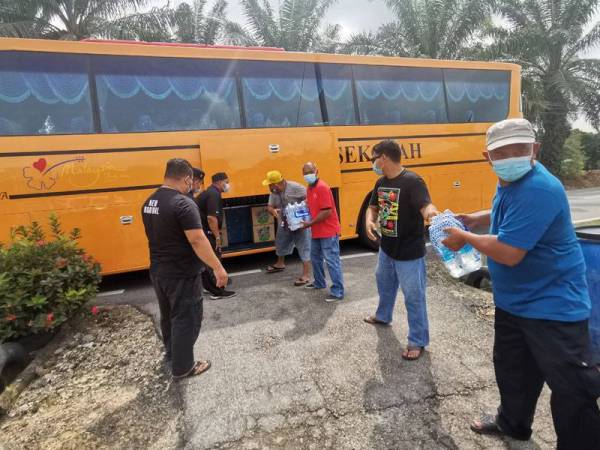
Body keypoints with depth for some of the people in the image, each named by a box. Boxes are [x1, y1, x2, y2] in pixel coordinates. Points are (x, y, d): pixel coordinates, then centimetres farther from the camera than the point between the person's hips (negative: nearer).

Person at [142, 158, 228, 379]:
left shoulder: (149, 203, 5)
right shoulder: (183, 204, -23)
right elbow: (197, 240, -27)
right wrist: (218, 268, -21)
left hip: (158, 271, 9)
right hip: (182, 275, -8)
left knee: (168, 315, 24)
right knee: (186, 319, 7)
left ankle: (171, 352, 45)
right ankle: (183, 366, 21)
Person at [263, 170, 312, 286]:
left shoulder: (295, 187, -22)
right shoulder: (274, 192, 1)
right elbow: (269, 206, 4)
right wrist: (273, 211, -20)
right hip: (284, 224, 8)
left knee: (303, 248, -4)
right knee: (280, 243, 24)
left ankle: (306, 275, 3)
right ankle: (280, 264, 51)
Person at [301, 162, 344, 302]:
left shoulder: (322, 187, -19)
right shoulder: (309, 188, 11)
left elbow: (327, 212, -23)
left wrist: (310, 223, -18)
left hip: (328, 232, -10)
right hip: (316, 232, 10)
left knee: (331, 261, -4)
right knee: (315, 258, 22)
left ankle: (338, 292, 4)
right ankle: (319, 283, 40)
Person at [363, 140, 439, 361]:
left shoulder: (412, 181, -21)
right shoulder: (381, 182, 4)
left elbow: (426, 205, -34)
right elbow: (373, 207, 13)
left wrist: (431, 213, -58)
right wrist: (370, 221, -8)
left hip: (409, 252, -8)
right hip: (386, 248, 9)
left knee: (413, 297, 3)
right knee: (384, 284, 27)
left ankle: (418, 341, 20)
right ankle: (383, 316, 53)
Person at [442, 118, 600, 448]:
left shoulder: (537, 190, -29)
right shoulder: (508, 182, 3)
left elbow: (508, 253, -33)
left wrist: (464, 237, -17)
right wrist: (474, 219, 10)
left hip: (552, 307, -10)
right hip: (512, 302, 10)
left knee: (571, 388, 3)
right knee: (511, 369, 25)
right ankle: (513, 423, 48)